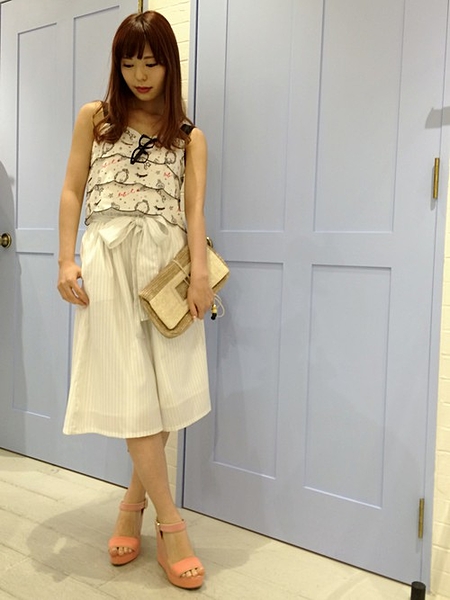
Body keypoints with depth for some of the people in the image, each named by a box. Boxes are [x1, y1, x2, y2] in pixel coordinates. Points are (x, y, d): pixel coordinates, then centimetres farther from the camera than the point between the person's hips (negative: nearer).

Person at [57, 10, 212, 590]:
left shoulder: (189, 135, 14)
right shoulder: (94, 118, 14)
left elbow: (194, 209, 2)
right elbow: (72, 191, 10)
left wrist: (200, 271, -14)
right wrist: (67, 261, -2)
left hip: (168, 260, 1)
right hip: (110, 260, -1)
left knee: (168, 388, -3)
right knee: (131, 390, -6)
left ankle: (132, 504, 19)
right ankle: (170, 526, 3)